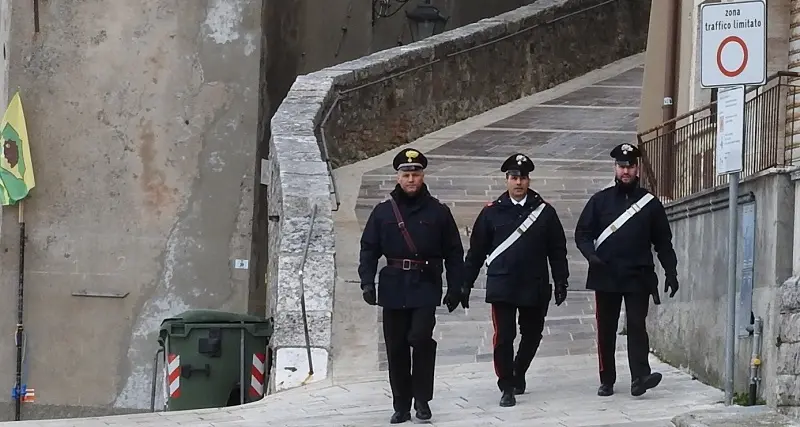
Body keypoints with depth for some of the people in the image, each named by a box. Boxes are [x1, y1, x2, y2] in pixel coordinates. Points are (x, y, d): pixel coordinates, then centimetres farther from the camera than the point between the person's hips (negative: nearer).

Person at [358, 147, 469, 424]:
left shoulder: (438, 212, 5)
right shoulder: (383, 211, 8)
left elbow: (453, 253, 7)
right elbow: (369, 249, 7)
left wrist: (456, 288, 3)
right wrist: (367, 282, -5)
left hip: (426, 287, -2)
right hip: (394, 287, 2)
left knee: (420, 337, -18)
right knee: (396, 347, 4)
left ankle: (422, 399, -1)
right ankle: (401, 406, 15)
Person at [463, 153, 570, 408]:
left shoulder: (545, 212, 4)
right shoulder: (491, 212, 3)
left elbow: (557, 250, 7)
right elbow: (476, 250, 7)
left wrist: (561, 282, 4)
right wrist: (465, 282, 6)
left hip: (535, 288, 2)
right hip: (502, 287, -2)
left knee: (532, 335, 12)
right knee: (503, 337, -7)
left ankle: (518, 374, 36)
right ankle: (507, 387, 3)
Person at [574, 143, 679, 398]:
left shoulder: (650, 203, 7)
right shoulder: (600, 201, 8)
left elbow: (663, 242, 9)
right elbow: (582, 233, 7)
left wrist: (671, 273, 2)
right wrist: (590, 254, -12)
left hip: (638, 278, -1)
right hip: (605, 276, 1)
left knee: (637, 325, -11)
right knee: (606, 329, 6)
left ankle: (640, 377, -20)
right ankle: (607, 380, 15)